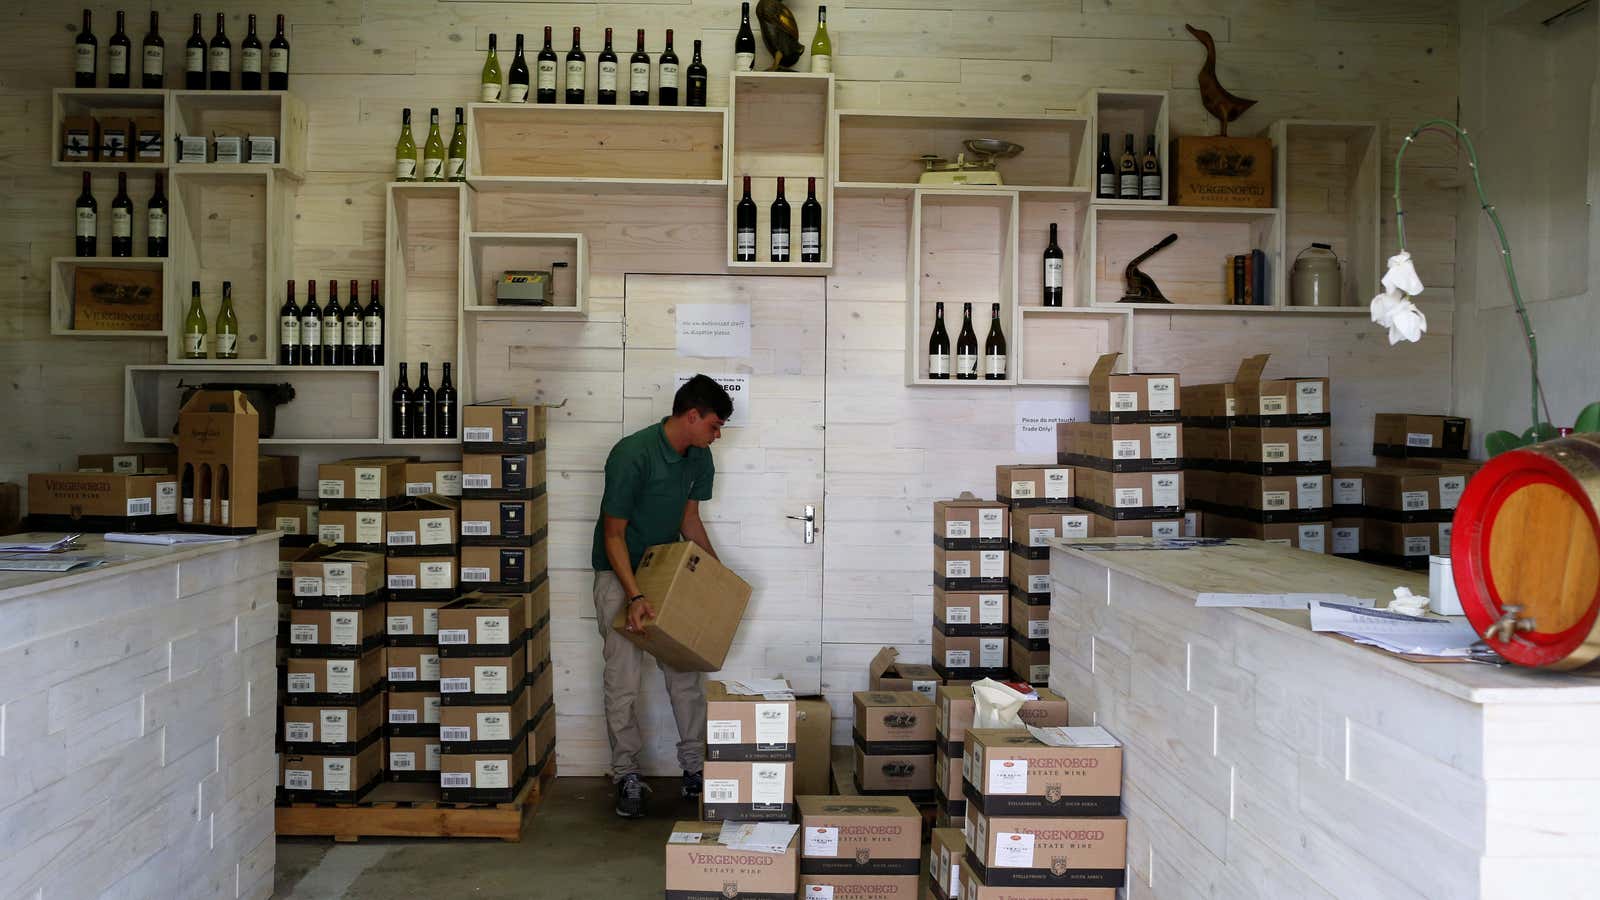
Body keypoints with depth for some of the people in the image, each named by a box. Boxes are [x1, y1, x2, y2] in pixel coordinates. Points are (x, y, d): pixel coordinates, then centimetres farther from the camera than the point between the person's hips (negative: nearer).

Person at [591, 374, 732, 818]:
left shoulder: (699, 458, -4)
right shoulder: (632, 455, -25)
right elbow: (613, 534, -21)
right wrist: (635, 596, -30)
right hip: (620, 571, -6)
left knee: (685, 672, 5)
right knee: (623, 678, -6)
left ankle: (694, 769, 14)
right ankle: (627, 776, 7)